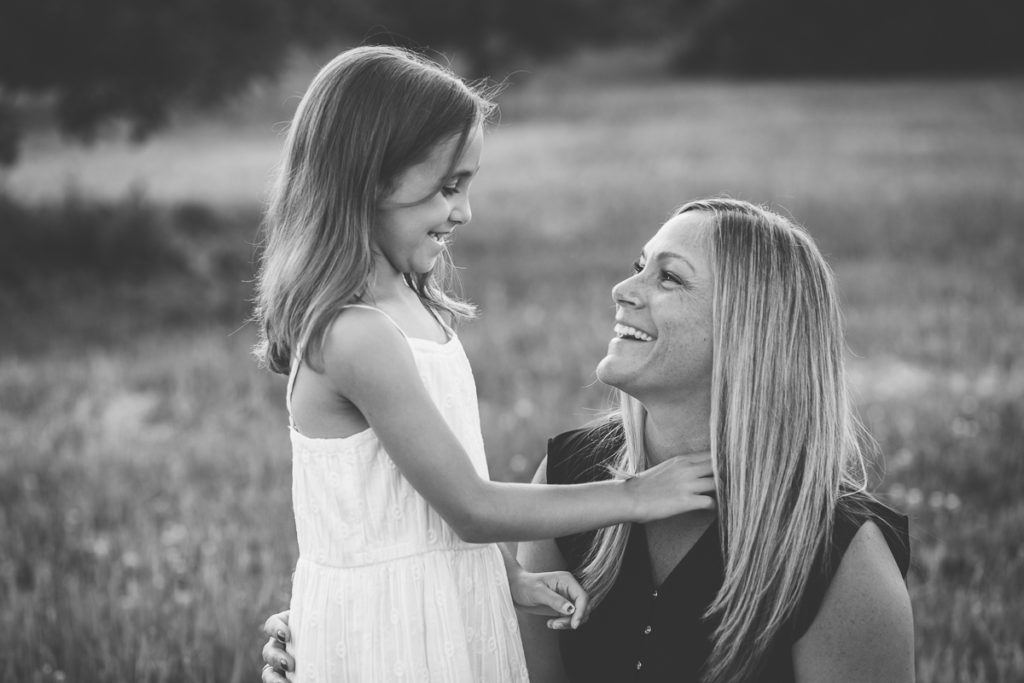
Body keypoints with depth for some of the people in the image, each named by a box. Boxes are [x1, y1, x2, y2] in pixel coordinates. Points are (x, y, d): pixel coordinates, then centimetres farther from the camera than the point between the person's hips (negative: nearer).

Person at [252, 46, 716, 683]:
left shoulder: (411, 303, 3)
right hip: (386, 625, -8)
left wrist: (511, 575, 8)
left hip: (450, 598, 8)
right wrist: (632, 495, -12)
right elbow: (469, 506, -19)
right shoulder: (357, 337, -24)